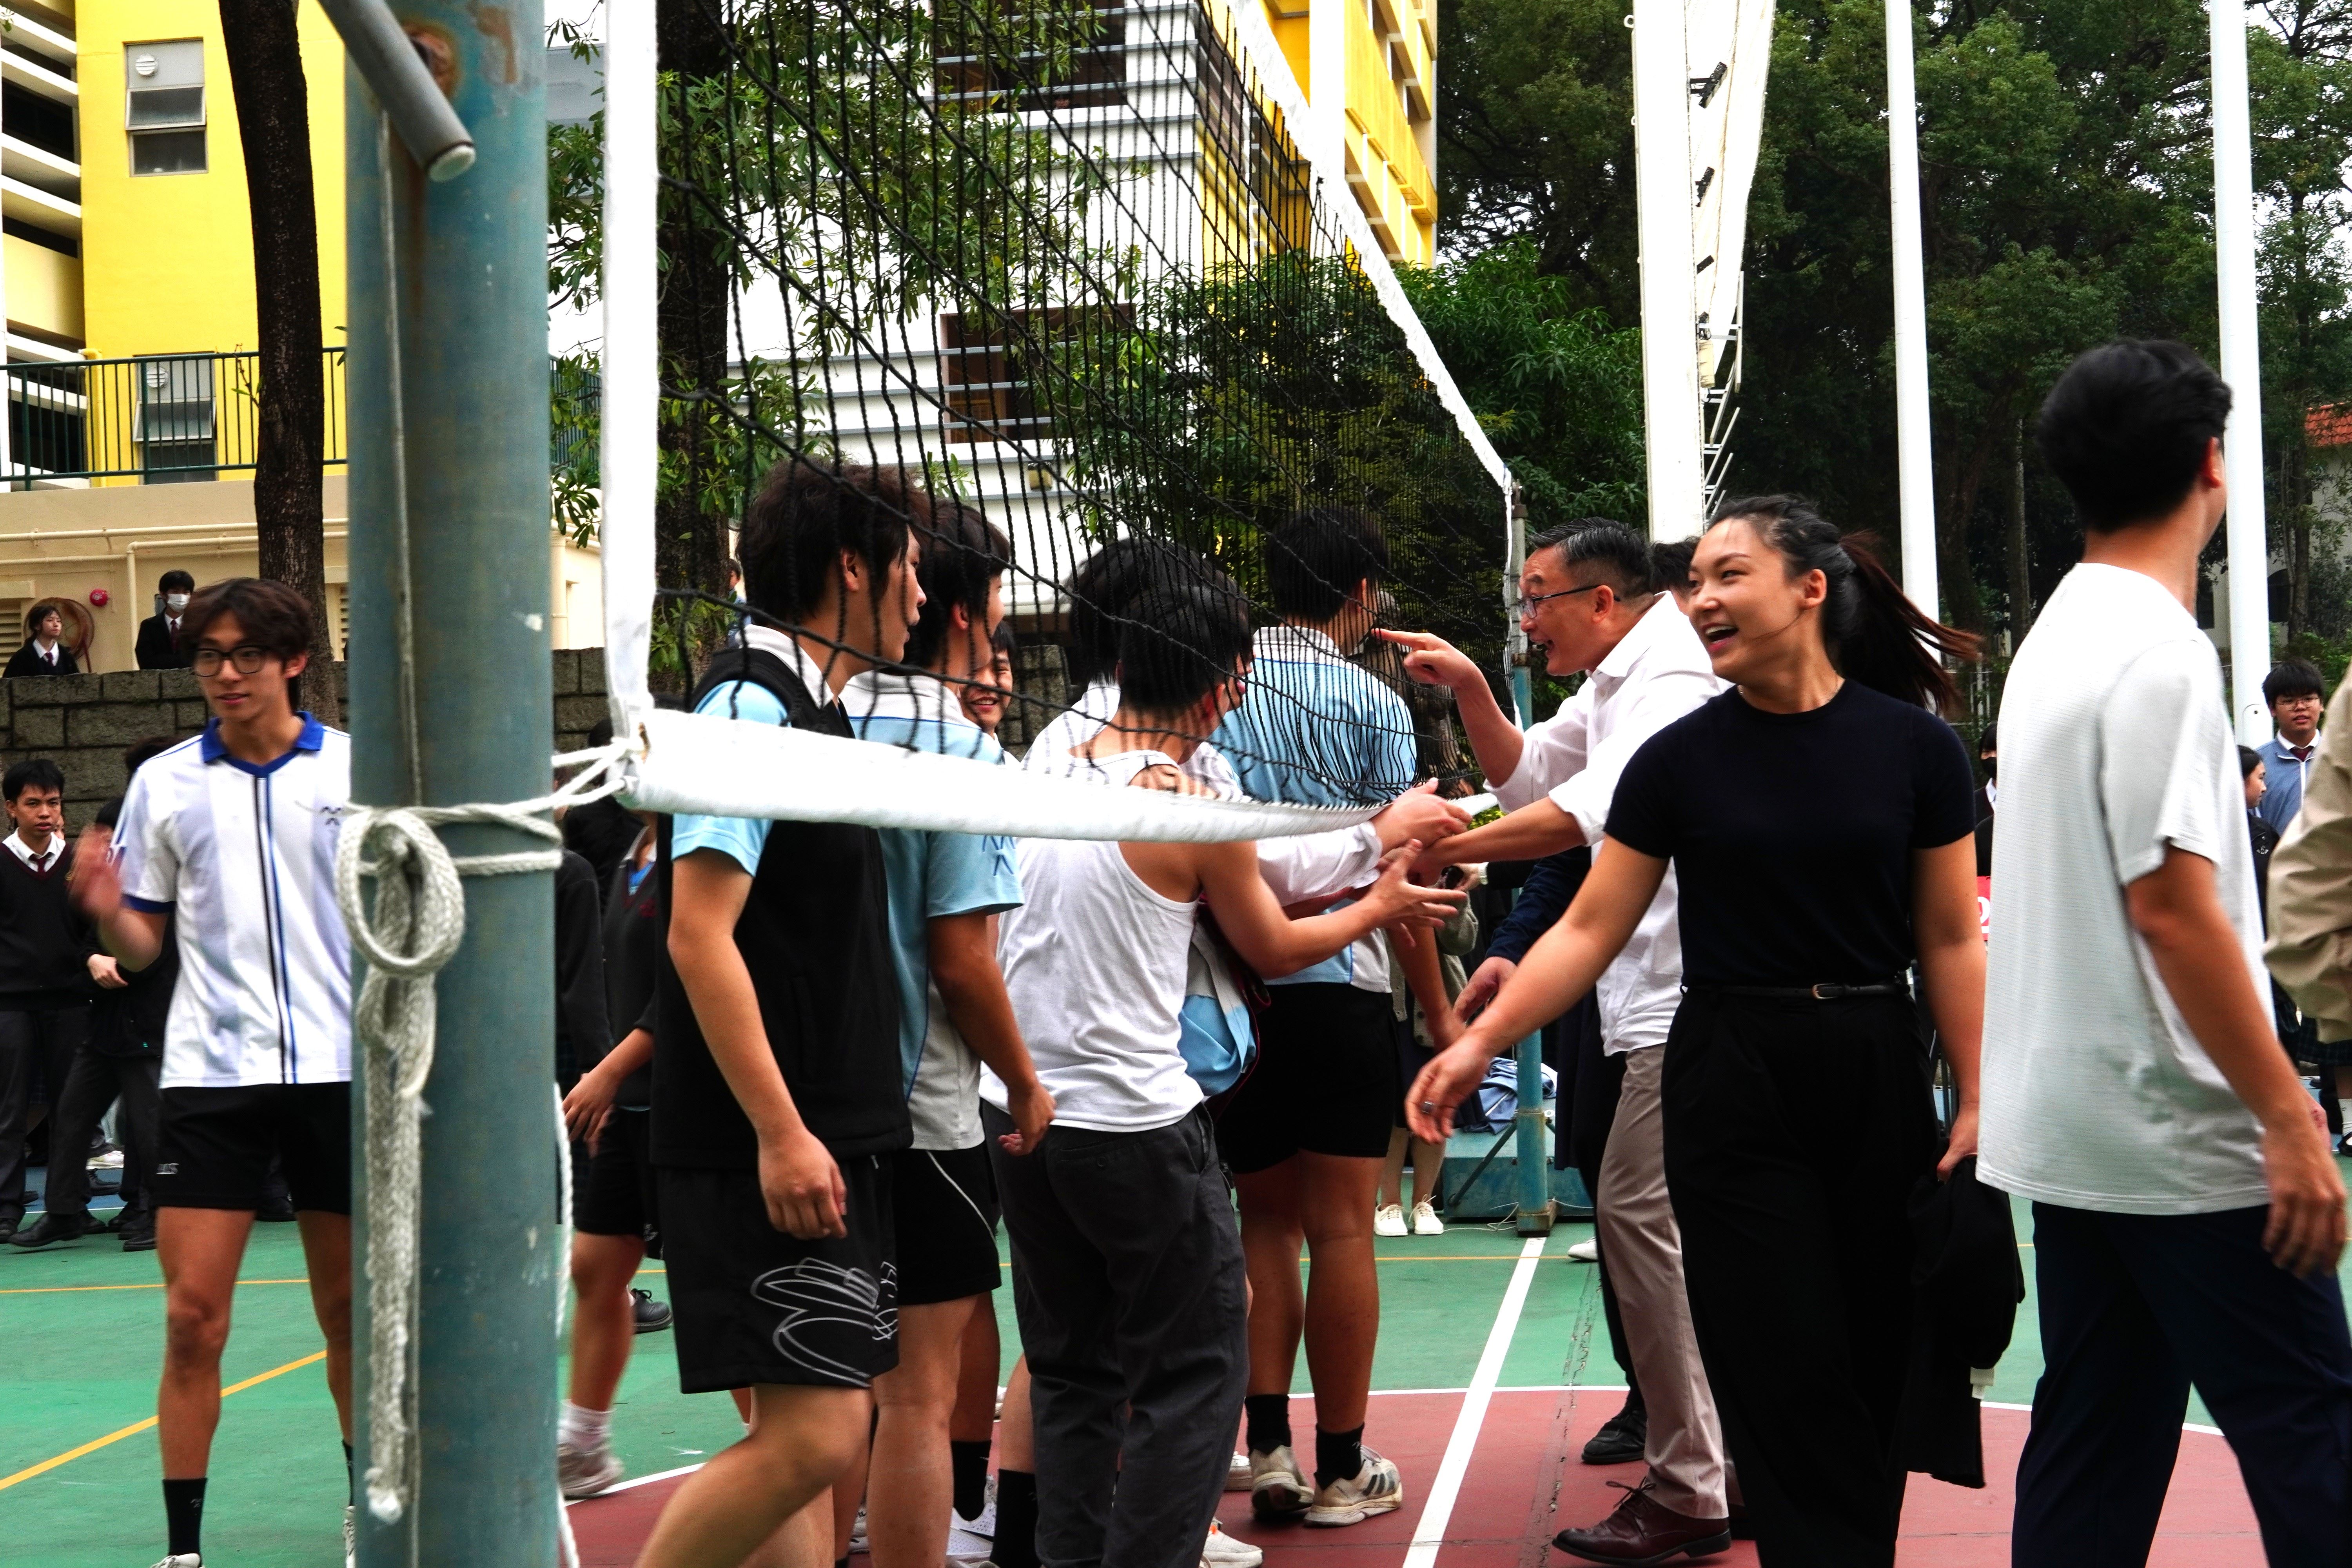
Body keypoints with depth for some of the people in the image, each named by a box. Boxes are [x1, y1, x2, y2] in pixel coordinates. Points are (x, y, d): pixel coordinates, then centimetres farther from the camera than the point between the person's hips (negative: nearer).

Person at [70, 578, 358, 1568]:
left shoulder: (359, 769, 2)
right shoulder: (164, 784, 6)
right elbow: (143, 945, 11)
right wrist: (105, 912, -11)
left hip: (343, 1069, 0)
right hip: (211, 1074, 1)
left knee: (350, 1311, 9)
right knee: (192, 1316, -4)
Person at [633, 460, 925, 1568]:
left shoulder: (815, 712, 17)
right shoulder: (753, 703, -12)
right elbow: (699, 936, -20)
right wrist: (780, 1132, -22)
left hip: (826, 1141, 10)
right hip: (770, 1151, -10)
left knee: (810, 1432, 10)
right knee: (812, 1435, -12)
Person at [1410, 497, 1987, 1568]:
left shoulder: (1915, 746, -1)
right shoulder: (1680, 759, 0)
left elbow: (1951, 941, 1)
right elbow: (1589, 931, 1)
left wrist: (1978, 1104, -3)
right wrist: (1481, 1041, -8)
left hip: (1876, 1077, 1)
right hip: (1732, 1083, 0)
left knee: (1876, 1367, 7)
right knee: (1788, 1377, -2)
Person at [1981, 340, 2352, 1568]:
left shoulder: (2057, 639, 12)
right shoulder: (2160, 652, -16)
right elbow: (2171, 904, -21)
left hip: (2066, 1128, 9)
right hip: (2182, 1138, -9)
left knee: (2094, 1433, 12)